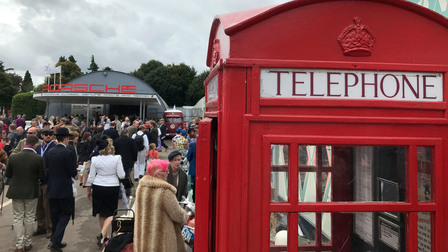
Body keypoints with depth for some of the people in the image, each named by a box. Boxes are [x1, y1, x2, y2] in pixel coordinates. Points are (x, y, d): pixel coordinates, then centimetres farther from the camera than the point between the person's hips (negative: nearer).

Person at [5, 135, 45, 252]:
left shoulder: (13, 157, -7)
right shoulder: (39, 159, -15)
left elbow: (7, 174, 2)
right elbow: (42, 176, -8)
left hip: (16, 191, 2)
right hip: (31, 192, -2)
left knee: (18, 218, 11)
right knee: (29, 218, 12)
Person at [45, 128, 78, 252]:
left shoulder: (49, 152, 3)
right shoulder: (68, 153, -16)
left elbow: (46, 170, 7)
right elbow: (73, 173, -13)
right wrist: (76, 169, 9)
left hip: (51, 189, 7)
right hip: (64, 189, -6)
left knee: (55, 216, 16)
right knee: (65, 214, 4)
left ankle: (56, 241, 26)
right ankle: (54, 242, -4)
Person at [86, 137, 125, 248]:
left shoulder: (95, 160, -6)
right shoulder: (116, 158, -13)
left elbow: (91, 176, 0)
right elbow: (121, 175, -11)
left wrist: (88, 189, 13)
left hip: (98, 188, 2)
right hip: (113, 188, -2)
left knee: (101, 213, 16)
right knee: (110, 213, 9)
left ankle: (104, 236, 27)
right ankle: (103, 233, -11)